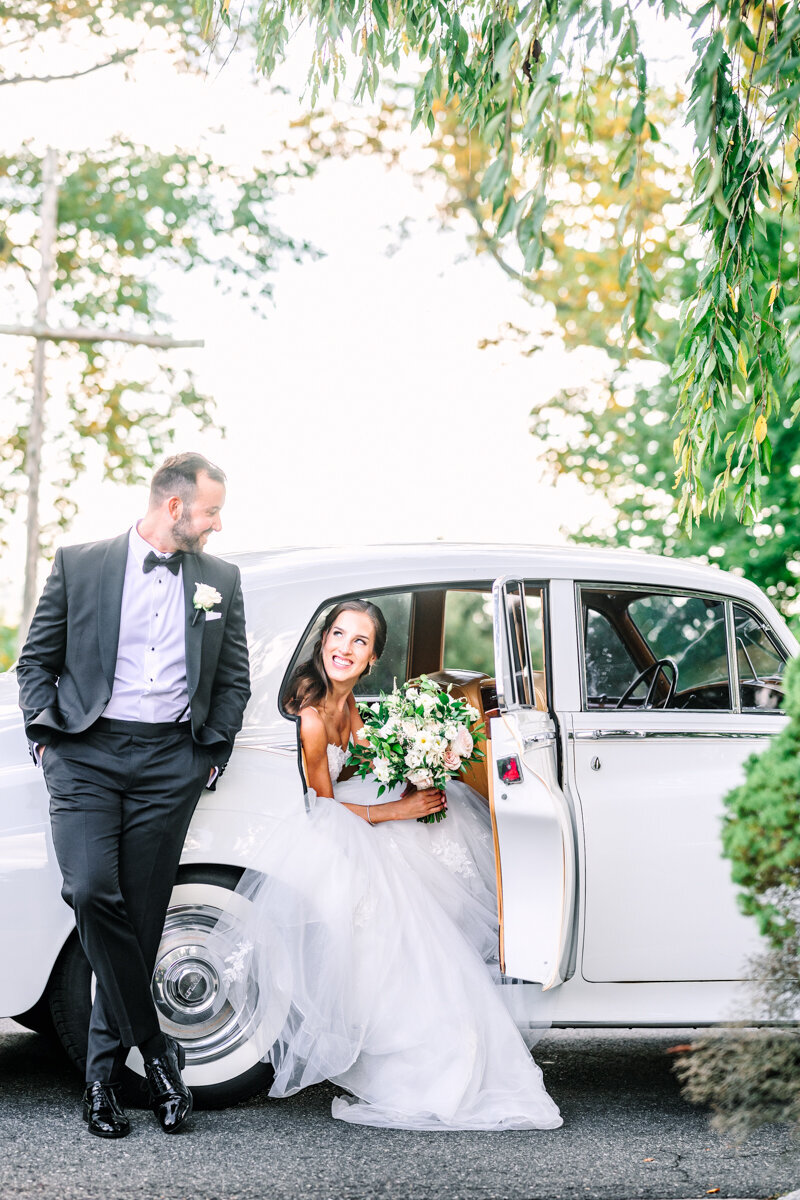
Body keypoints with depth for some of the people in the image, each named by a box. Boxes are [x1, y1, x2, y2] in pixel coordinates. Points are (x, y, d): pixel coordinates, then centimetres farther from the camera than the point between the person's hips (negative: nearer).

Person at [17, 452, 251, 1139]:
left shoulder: (221, 580, 13)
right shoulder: (80, 565, 6)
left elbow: (234, 678, 17)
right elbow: (37, 660, 10)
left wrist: (213, 753, 8)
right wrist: (46, 734, -1)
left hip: (171, 761, 2)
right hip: (86, 753, -2)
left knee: (140, 915, 0)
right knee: (92, 891, -19)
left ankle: (106, 1070, 11)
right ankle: (154, 1046, -5)